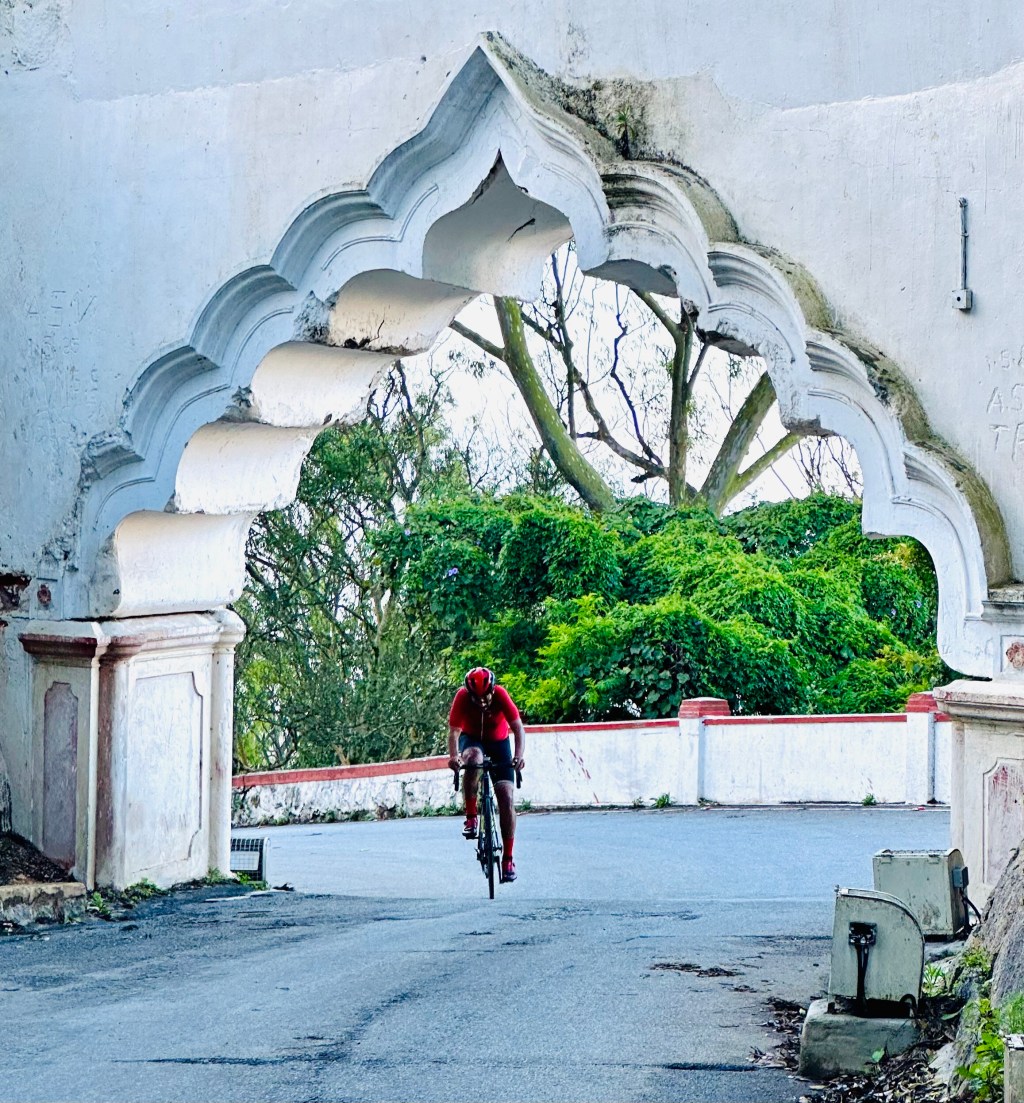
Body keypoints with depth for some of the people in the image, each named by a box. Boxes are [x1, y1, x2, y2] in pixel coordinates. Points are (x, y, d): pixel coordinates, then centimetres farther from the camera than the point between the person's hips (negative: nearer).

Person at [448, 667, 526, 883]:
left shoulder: (500, 695, -27)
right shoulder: (462, 697, -27)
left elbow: (518, 728, -29)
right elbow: (454, 731, -30)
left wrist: (519, 756, -46)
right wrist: (453, 756, -49)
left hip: (498, 741, 1)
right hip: (472, 739, -1)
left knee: (506, 797, -10)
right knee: (472, 759, -39)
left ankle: (508, 859, -3)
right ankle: (471, 817, -24)